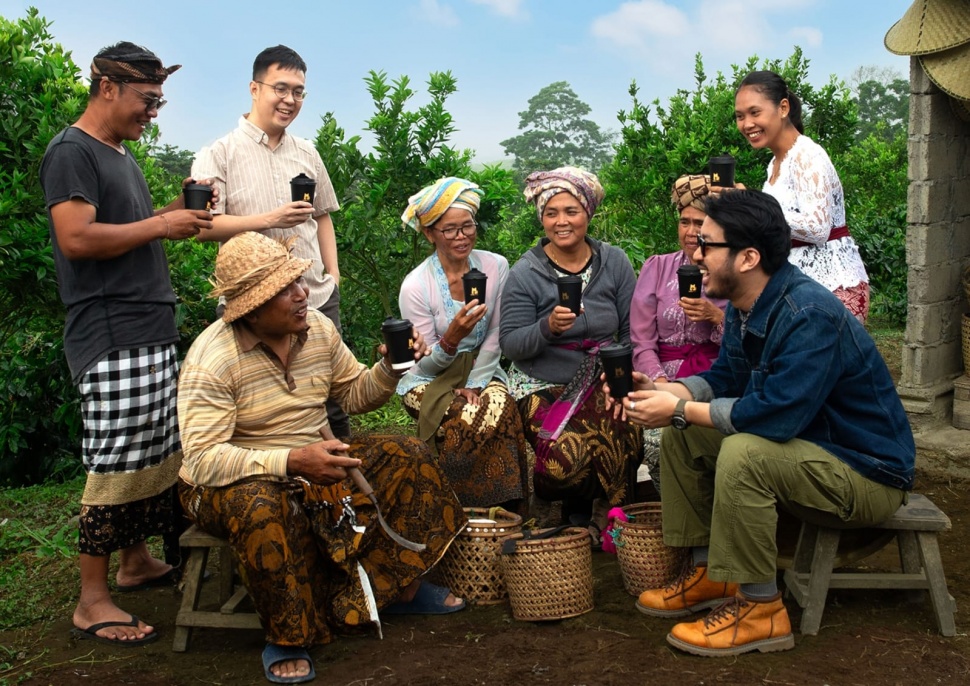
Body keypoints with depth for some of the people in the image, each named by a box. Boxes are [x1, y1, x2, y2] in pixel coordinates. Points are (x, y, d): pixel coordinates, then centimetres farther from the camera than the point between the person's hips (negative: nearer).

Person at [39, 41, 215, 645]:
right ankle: (92, 601, 2)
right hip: (112, 338, -10)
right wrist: (161, 224, -14)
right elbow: (77, 238, -19)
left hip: (153, 331, 10)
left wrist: (178, 209, 8)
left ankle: (137, 562, 28)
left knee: (157, 457, 13)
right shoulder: (72, 151, -8)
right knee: (116, 466, -7)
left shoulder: (122, 154, 21)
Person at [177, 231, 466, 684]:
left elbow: (355, 394, 9)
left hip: (316, 461, 6)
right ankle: (285, 639, -19)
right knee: (261, 507, -40)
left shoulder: (318, 328, -3)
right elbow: (203, 459, -29)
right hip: (237, 481, -6)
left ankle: (400, 584, 3)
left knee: (407, 456, -6)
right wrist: (292, 461, -39)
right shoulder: (211, 361, -23)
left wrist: (390, 368, -13)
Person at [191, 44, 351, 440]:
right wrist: (271, 219, -21)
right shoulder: (218, 155, -3)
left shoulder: (307, 153, 14)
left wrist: (333, 273, 11)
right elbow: (205, 227, -12)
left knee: (332, 400, 11)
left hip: (318, 299, 5)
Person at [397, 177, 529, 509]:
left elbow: (496, 336, -1)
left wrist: (474, 384, -13)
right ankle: (456, 512, -13)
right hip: (428, 380, -2)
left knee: (500, 411, -30)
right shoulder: (415, 286, -14)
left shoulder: (496, 267, -5)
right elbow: (427, 364, -10)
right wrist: (452, 338, -31)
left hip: (481, 371, 3)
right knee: (467, 421, -32)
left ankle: (504, 510, -15)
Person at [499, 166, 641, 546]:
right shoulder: (525, 273, -3)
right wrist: (547, 328, -24)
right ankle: (578, 507, 11)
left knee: (624, 432, -29)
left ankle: (606, 512, 2)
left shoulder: (614, 262, 5)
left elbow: (633, 331, 4)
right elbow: (511, 345, -6)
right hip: (544, 387, -2)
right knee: (565, 458, -27)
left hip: (603, 383, 2)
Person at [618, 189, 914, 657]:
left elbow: (773, 416, -35)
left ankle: (759, 609, -18)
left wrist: (680, 410, -25)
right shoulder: (746, 306, 1)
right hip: (806, 444, 10)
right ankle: (709, 571, 10)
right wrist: (661, 391, -10)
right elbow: (724, 379, 9)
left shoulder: (810, 316, -29)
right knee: (680, 435, 4)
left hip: (868, 473, -10)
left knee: (743, 454, -34)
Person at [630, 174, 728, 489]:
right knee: (657, 439, -29)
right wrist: (660, 384, -14)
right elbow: (641, 343, 3)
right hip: (668, 377, 1)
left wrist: (717, 316, -13)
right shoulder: (657, 268, 9)